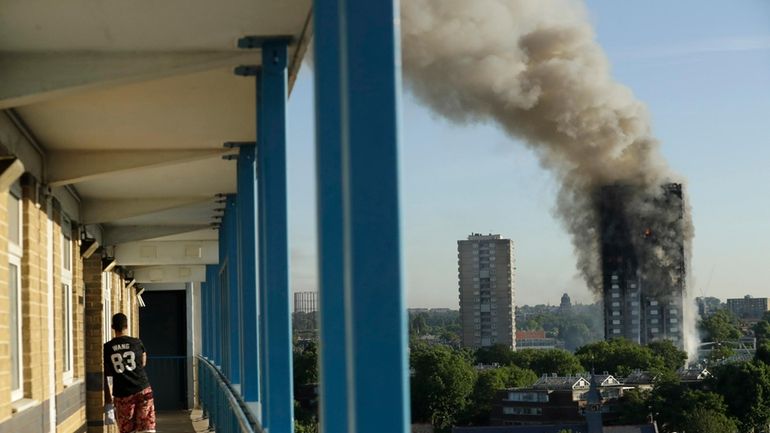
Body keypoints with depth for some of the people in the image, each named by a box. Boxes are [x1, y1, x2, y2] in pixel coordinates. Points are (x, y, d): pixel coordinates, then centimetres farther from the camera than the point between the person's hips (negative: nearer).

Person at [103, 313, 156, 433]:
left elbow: (105, 375, 1)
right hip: (142, 389, 0)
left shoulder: (107, 348, -1)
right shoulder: (137, 343, 0)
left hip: (122, 394, 0)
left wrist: (107, 397, 8)